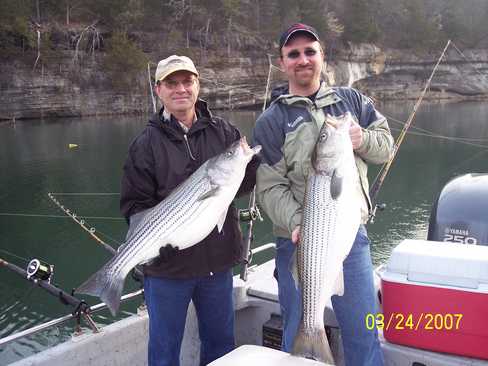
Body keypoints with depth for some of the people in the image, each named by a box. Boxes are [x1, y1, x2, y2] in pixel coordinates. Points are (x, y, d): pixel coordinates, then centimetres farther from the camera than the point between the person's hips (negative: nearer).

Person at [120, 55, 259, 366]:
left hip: (218, 260, 3)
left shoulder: (224, 132, 3)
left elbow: (247, 182, 0)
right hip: (167, 265, -2)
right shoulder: (147, 143, -4)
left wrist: (250, 160, -20)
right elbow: (135, 205, -4)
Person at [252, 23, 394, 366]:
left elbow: (386, 144, 11)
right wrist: (296, 224, -23)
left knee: (364, 333, 12)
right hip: (299, 242, -2)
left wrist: (362, 140, -11)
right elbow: (270, 187, -7)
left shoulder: (351, 100, 10)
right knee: (299, 335, 11)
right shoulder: (271, 121, 0)